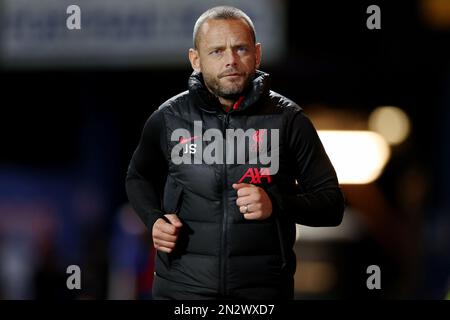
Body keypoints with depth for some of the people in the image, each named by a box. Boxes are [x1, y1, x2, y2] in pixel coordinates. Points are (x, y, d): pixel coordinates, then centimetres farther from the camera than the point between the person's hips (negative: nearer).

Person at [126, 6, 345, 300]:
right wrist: (154, 219, 0)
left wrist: (276, 205, -18)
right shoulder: (169, 118, 1)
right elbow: (139, 177, 20)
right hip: (182, 286, 1)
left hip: (264, 287, -1)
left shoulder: (288, 119, -4)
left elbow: (332, 204, -1)